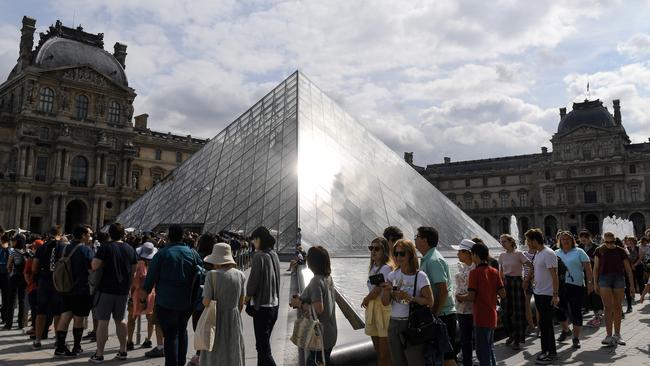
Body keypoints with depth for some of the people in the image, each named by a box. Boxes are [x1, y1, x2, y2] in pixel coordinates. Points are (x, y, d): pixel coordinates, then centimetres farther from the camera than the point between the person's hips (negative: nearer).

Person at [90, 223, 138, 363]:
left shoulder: (105, 247, -8)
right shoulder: (130, 249, 6)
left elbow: (94, 266, -16)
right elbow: (133, 271, 10)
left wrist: (104, 264, 4)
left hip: (106, 289, -5)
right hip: (123, 290, 5)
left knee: (102, 321, 1)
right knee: (120, 320, 16)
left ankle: (99, 354, 5)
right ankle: (123, 351, 21)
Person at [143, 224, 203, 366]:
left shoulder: (161, 253, -7)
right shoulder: (192, 253, 0)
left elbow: (151, 276, -4)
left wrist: (145, 293, 11)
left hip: (166, 302, -3)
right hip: (187, 301, 4)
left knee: (170, 334, 3)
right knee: (182, 331, 20)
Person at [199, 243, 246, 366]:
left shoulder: (212, 275, -14)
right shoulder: (240, 275, -2)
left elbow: (206, 302, -16)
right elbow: (241, 303, 4)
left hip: (217, 320, -3)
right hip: (234, 320, 3)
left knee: (214, 356, 11)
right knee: (234, 355, 16)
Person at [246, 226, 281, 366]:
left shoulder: (259, 255, -17)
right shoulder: (274, 255, 7)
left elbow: (253, 279, -14)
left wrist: (248, 296, 2)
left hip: (262, 306, -8)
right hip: (274, 303, 8)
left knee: (262, 346, -3)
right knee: (265, 342, 20)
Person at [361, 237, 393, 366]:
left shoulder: (386, 267, -13)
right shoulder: (373, 267, 13)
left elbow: (377, 289, -14)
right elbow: (372, 288, 11)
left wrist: (365, 300, 1)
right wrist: (367, 300, -4)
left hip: (384, 307, -8)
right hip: (372, 308, 8)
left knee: (385, 355, -3)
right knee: (378, 352, 16)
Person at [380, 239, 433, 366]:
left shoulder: (420, 276, -9)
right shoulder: (393, 275, 6)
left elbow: (430, 302, -12)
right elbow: (385, 302, 4)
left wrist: (409, 297, -22)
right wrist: (386, 291, -16)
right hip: (394, 324, 5)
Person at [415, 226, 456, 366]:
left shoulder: (434, 260, -17)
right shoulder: (427, 259, 14)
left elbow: (443, 291, -22)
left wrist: (434, 314, -19)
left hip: (442, 315, -10)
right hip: (436, 314, 10)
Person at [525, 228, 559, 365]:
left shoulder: (548, 254, -16)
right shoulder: (538, 254, 12)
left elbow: (554, 276, -19)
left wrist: (555, 295, -22)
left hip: (547, 294, -9)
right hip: (538, 293, 9)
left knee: (544, 324, -4)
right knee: (546, 323, 15)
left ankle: (548, 353, 6)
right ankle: (551, 351, 26)